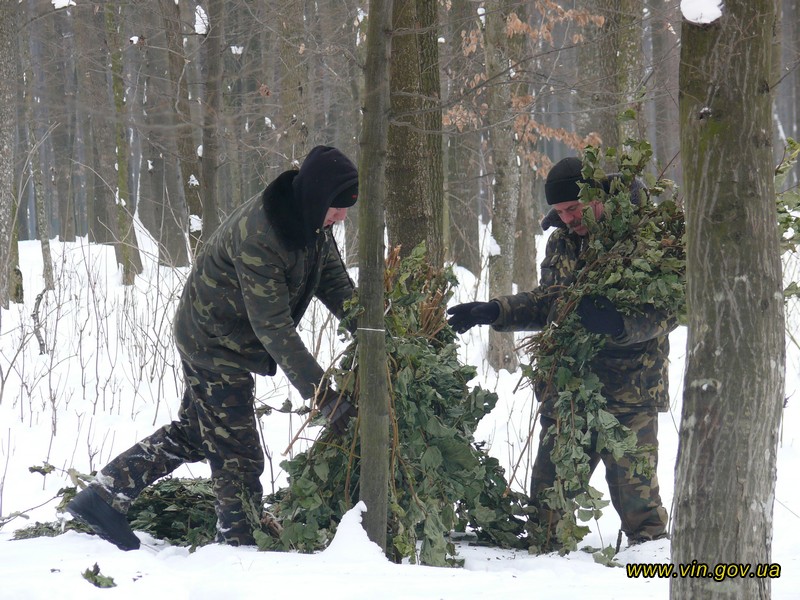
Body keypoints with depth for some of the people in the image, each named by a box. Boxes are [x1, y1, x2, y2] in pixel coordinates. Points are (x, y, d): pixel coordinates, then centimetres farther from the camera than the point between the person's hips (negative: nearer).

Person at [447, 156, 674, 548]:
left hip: (629, 392, -6)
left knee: (633, 484, -5)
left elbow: (666, 312, -15)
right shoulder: (562, 243, 13)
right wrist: (493, 312, 12)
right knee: (549, 485, 7)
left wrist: (617, 323, -31)